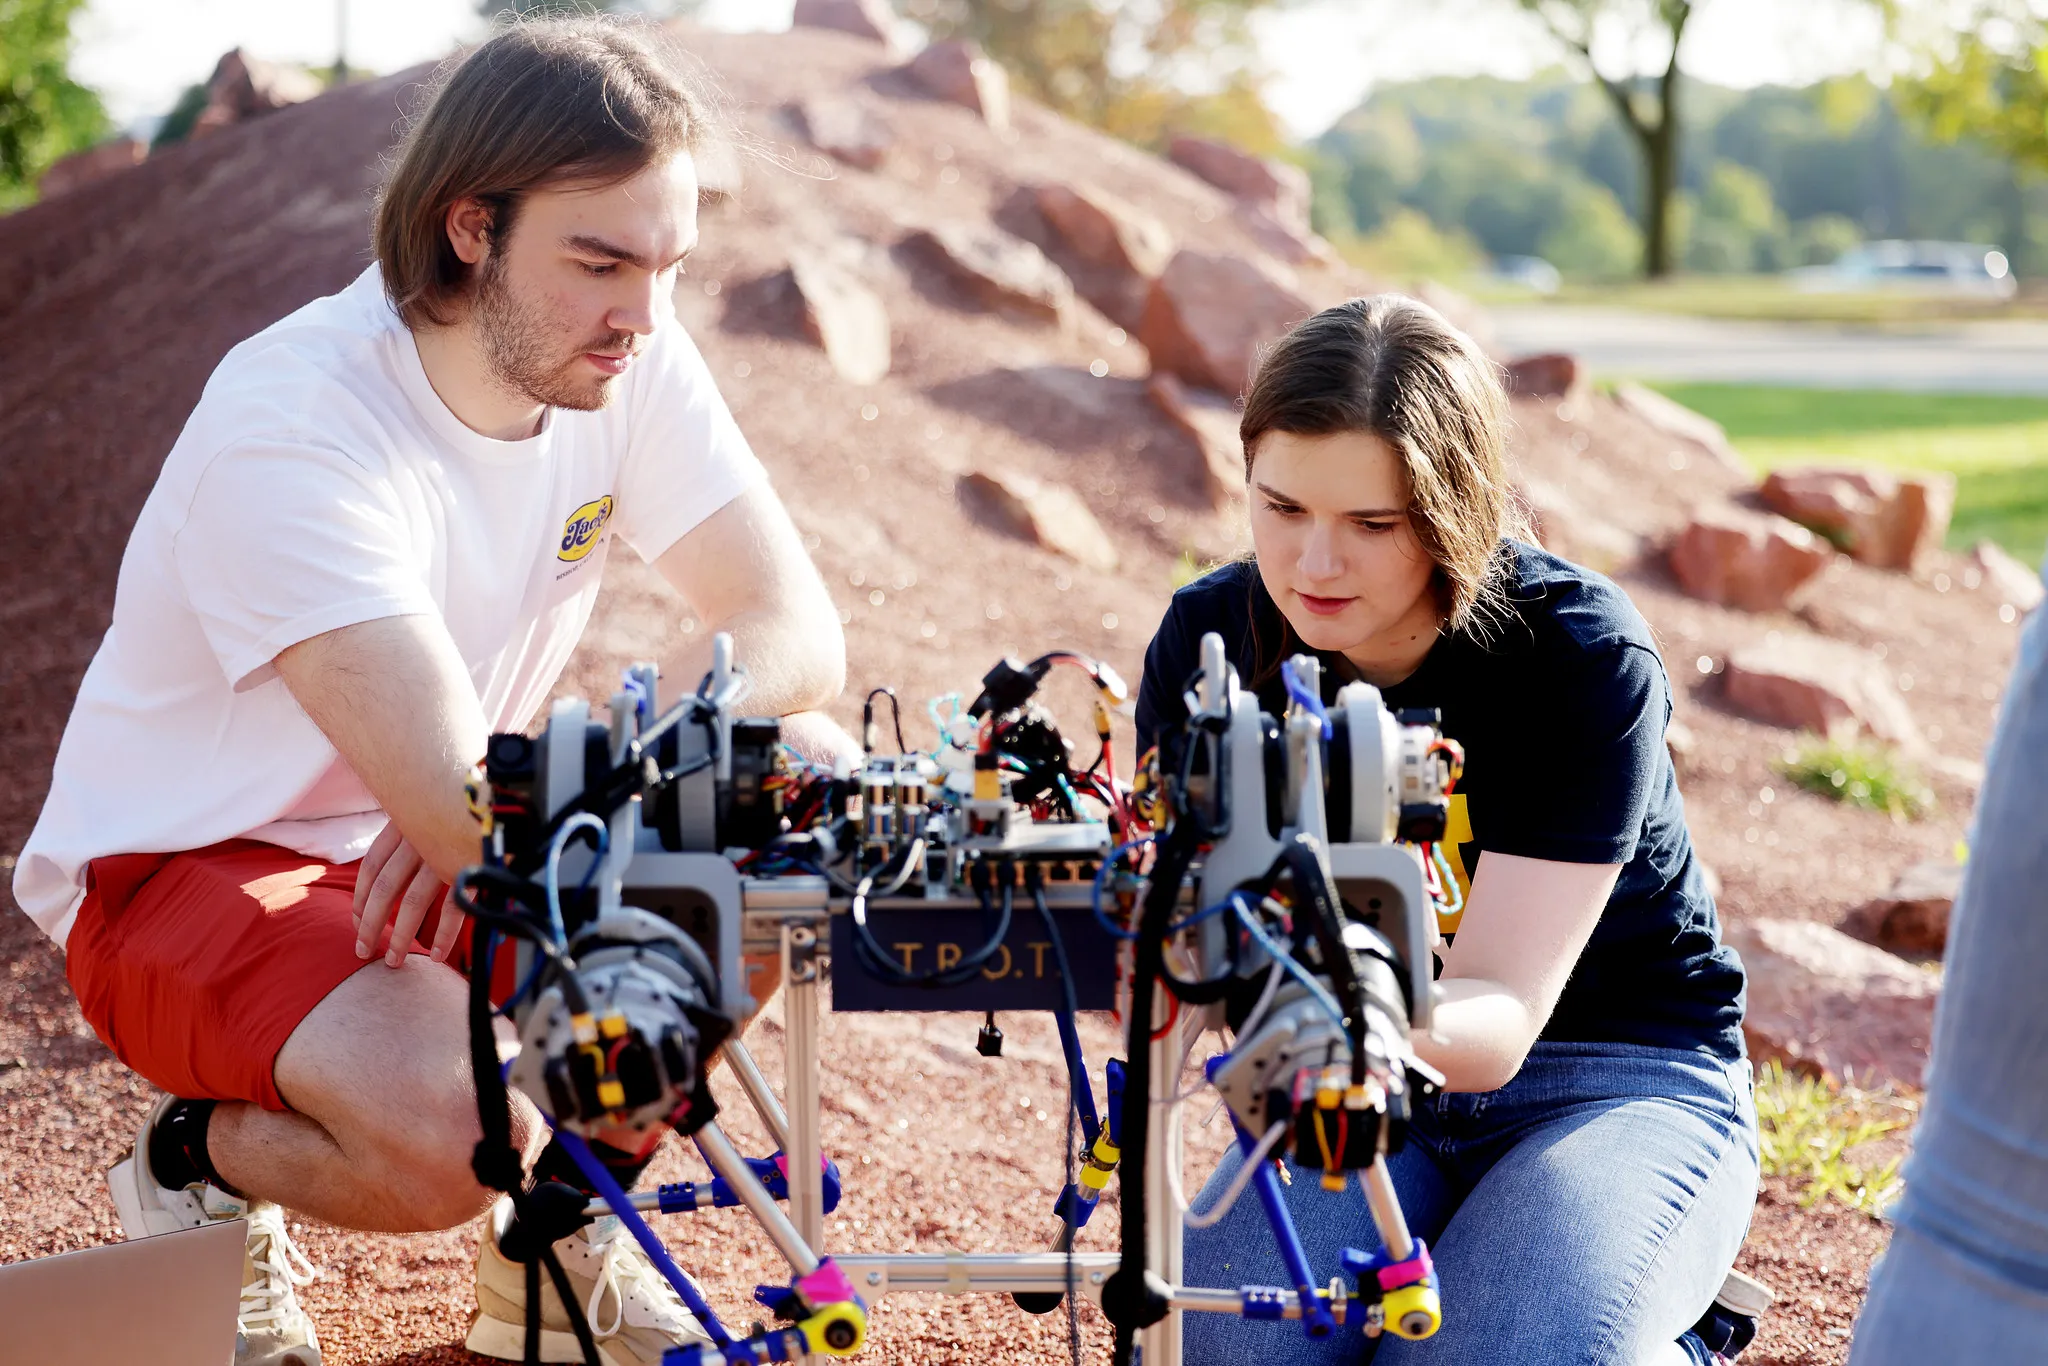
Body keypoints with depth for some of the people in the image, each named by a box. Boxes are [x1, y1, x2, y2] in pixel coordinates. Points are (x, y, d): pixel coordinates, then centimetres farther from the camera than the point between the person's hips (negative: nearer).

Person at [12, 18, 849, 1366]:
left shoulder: (628, 356, -10)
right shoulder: (296, 419, -30)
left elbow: (799, 631, -13)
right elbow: (460, 813, -37)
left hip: (431, 845, 7)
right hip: (180, 869, -7)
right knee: (457, 1127, -36)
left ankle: (559, 1249, 5)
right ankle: (199, 1169, 2)